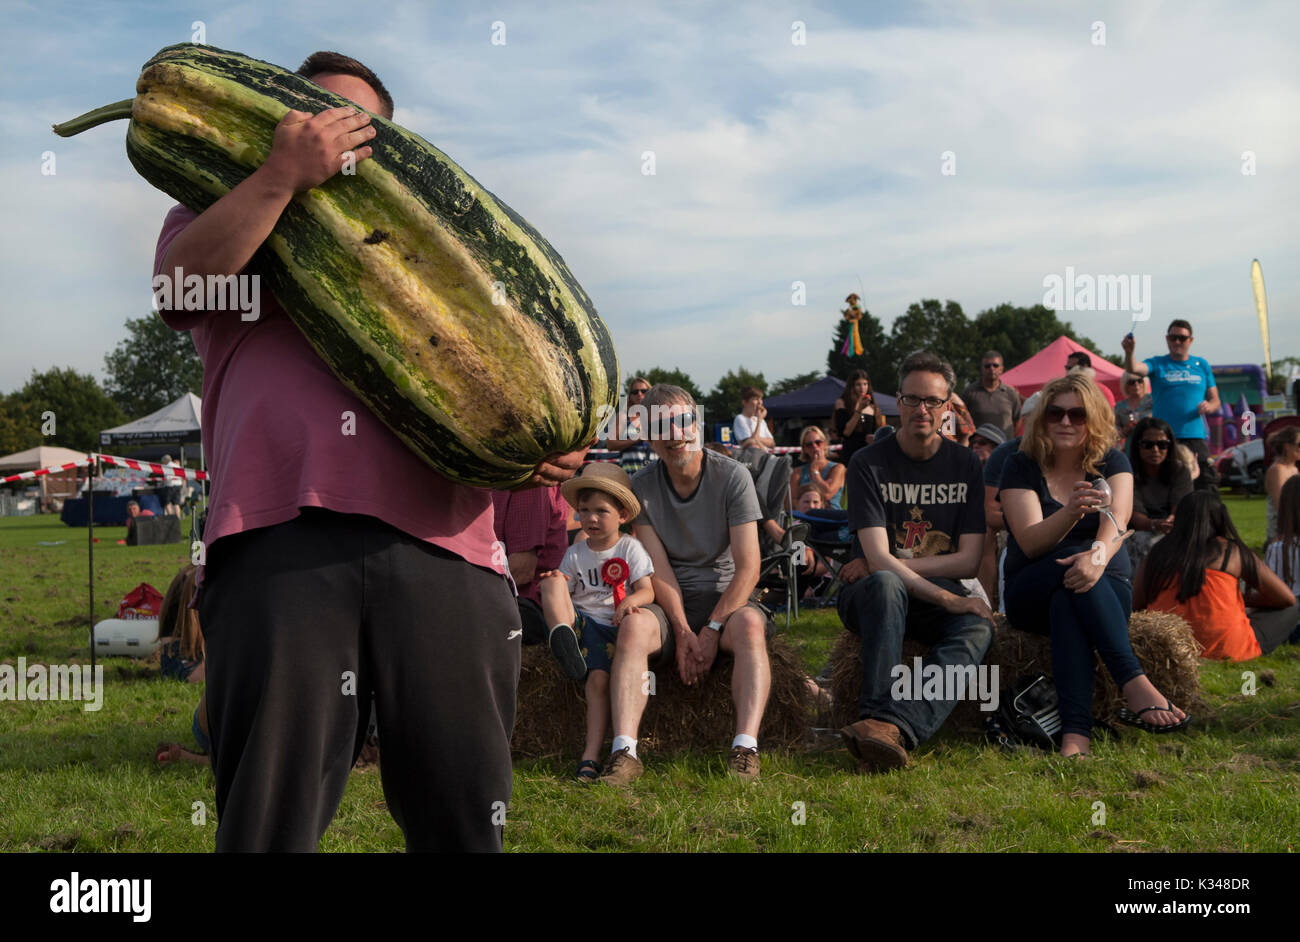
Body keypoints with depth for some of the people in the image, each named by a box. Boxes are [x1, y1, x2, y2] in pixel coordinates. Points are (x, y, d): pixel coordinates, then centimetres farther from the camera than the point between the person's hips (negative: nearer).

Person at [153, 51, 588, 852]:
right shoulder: (230, 224, 26)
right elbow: (186, 275, 2)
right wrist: (284, 172, -6)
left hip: (441, 538, 2)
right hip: (282, 536, -2)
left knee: (465, 820, 2)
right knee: (271, 818, -5)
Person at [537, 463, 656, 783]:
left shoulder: (630, 548, 6)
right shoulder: (575, 553, 13)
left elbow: (647, 591, -2)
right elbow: (566, 590, 9)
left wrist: (631, 601, -25)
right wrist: (553, 588, -15)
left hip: (613, 624, -2)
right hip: (580, 619, 2)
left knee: (600, 677, -26)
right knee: (552, 581, -21)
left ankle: (592, 753, -25)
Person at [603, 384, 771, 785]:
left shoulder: (733, 476, -6)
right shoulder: (641, 486, 0)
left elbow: (748, 568, -10)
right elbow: (658, 569, -5)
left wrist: (712, 630, -18)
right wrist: (683, 631, -18)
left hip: (725, 597, -1)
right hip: (669, 602, 1)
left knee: (750, 626, -34)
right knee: (633, 629, -31)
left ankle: (745, 748, -42)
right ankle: (624, 751, -40)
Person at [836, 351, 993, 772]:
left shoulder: (965, 465, 6)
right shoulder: (869, 464, -3)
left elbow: (969, 561, 0)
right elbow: (878, 559, -14)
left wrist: (895, 567, -9)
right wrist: (945, 598, -25)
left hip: (942, 597, 2)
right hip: (870, 595, -2)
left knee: (978, 627, -33)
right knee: (884, 584, -38)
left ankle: (890, 726, -55)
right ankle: (882, 721, -54)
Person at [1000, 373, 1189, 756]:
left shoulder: (1112, 463, 5)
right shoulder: (1021, 467, 0)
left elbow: (1116, 521, -17)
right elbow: (1030, 542, -15)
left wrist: (1099, 554, -41)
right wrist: (1070, 513, -36)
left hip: (1108, 590, 1)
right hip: (1031, 593, -1)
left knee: (1068, 603, -37)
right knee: (1073, 564, -36)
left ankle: (1075, 732, -54)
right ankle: (1135, 687, -48)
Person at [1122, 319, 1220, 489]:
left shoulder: (1201, 365, 14)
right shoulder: (1158, 364, 6)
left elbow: (1215, 400, 17)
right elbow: (1134, 369, -15)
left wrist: (1208, 407, -7)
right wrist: (1129, 352, -36)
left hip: (1195, 437, 2)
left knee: (1207, 485, -5)